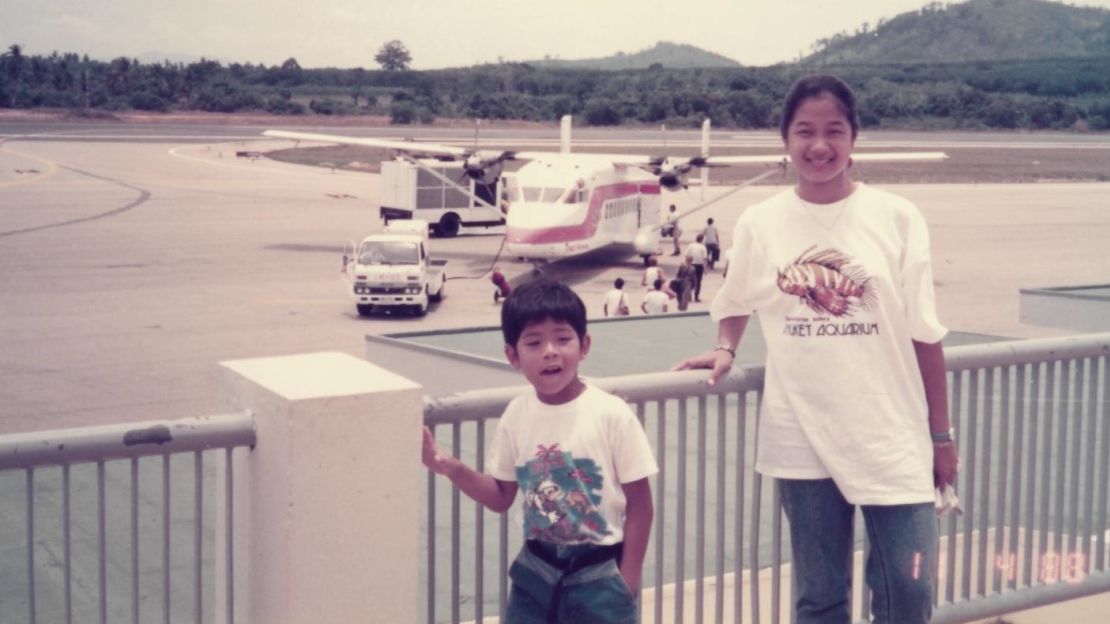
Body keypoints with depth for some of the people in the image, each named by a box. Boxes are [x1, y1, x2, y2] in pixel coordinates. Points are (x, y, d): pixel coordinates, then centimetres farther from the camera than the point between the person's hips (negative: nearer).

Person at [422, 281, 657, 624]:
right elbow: (502, 497, 6)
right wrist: (450, 467, -10)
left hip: (599, 575, -4)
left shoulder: (612, 415, -15)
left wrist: (627, 580, -9)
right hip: (536, 570, 4)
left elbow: (639, 503, -8)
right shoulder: (517, 415, -3)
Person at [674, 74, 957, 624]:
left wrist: (941, 435, 2)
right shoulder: (758, 223, -1)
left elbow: (924, 333, 0)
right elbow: (736, 303, 19)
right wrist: (725, 351, 1)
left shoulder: (896, 218, -4)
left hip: (892, 436, -1)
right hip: (802, 438, 1)